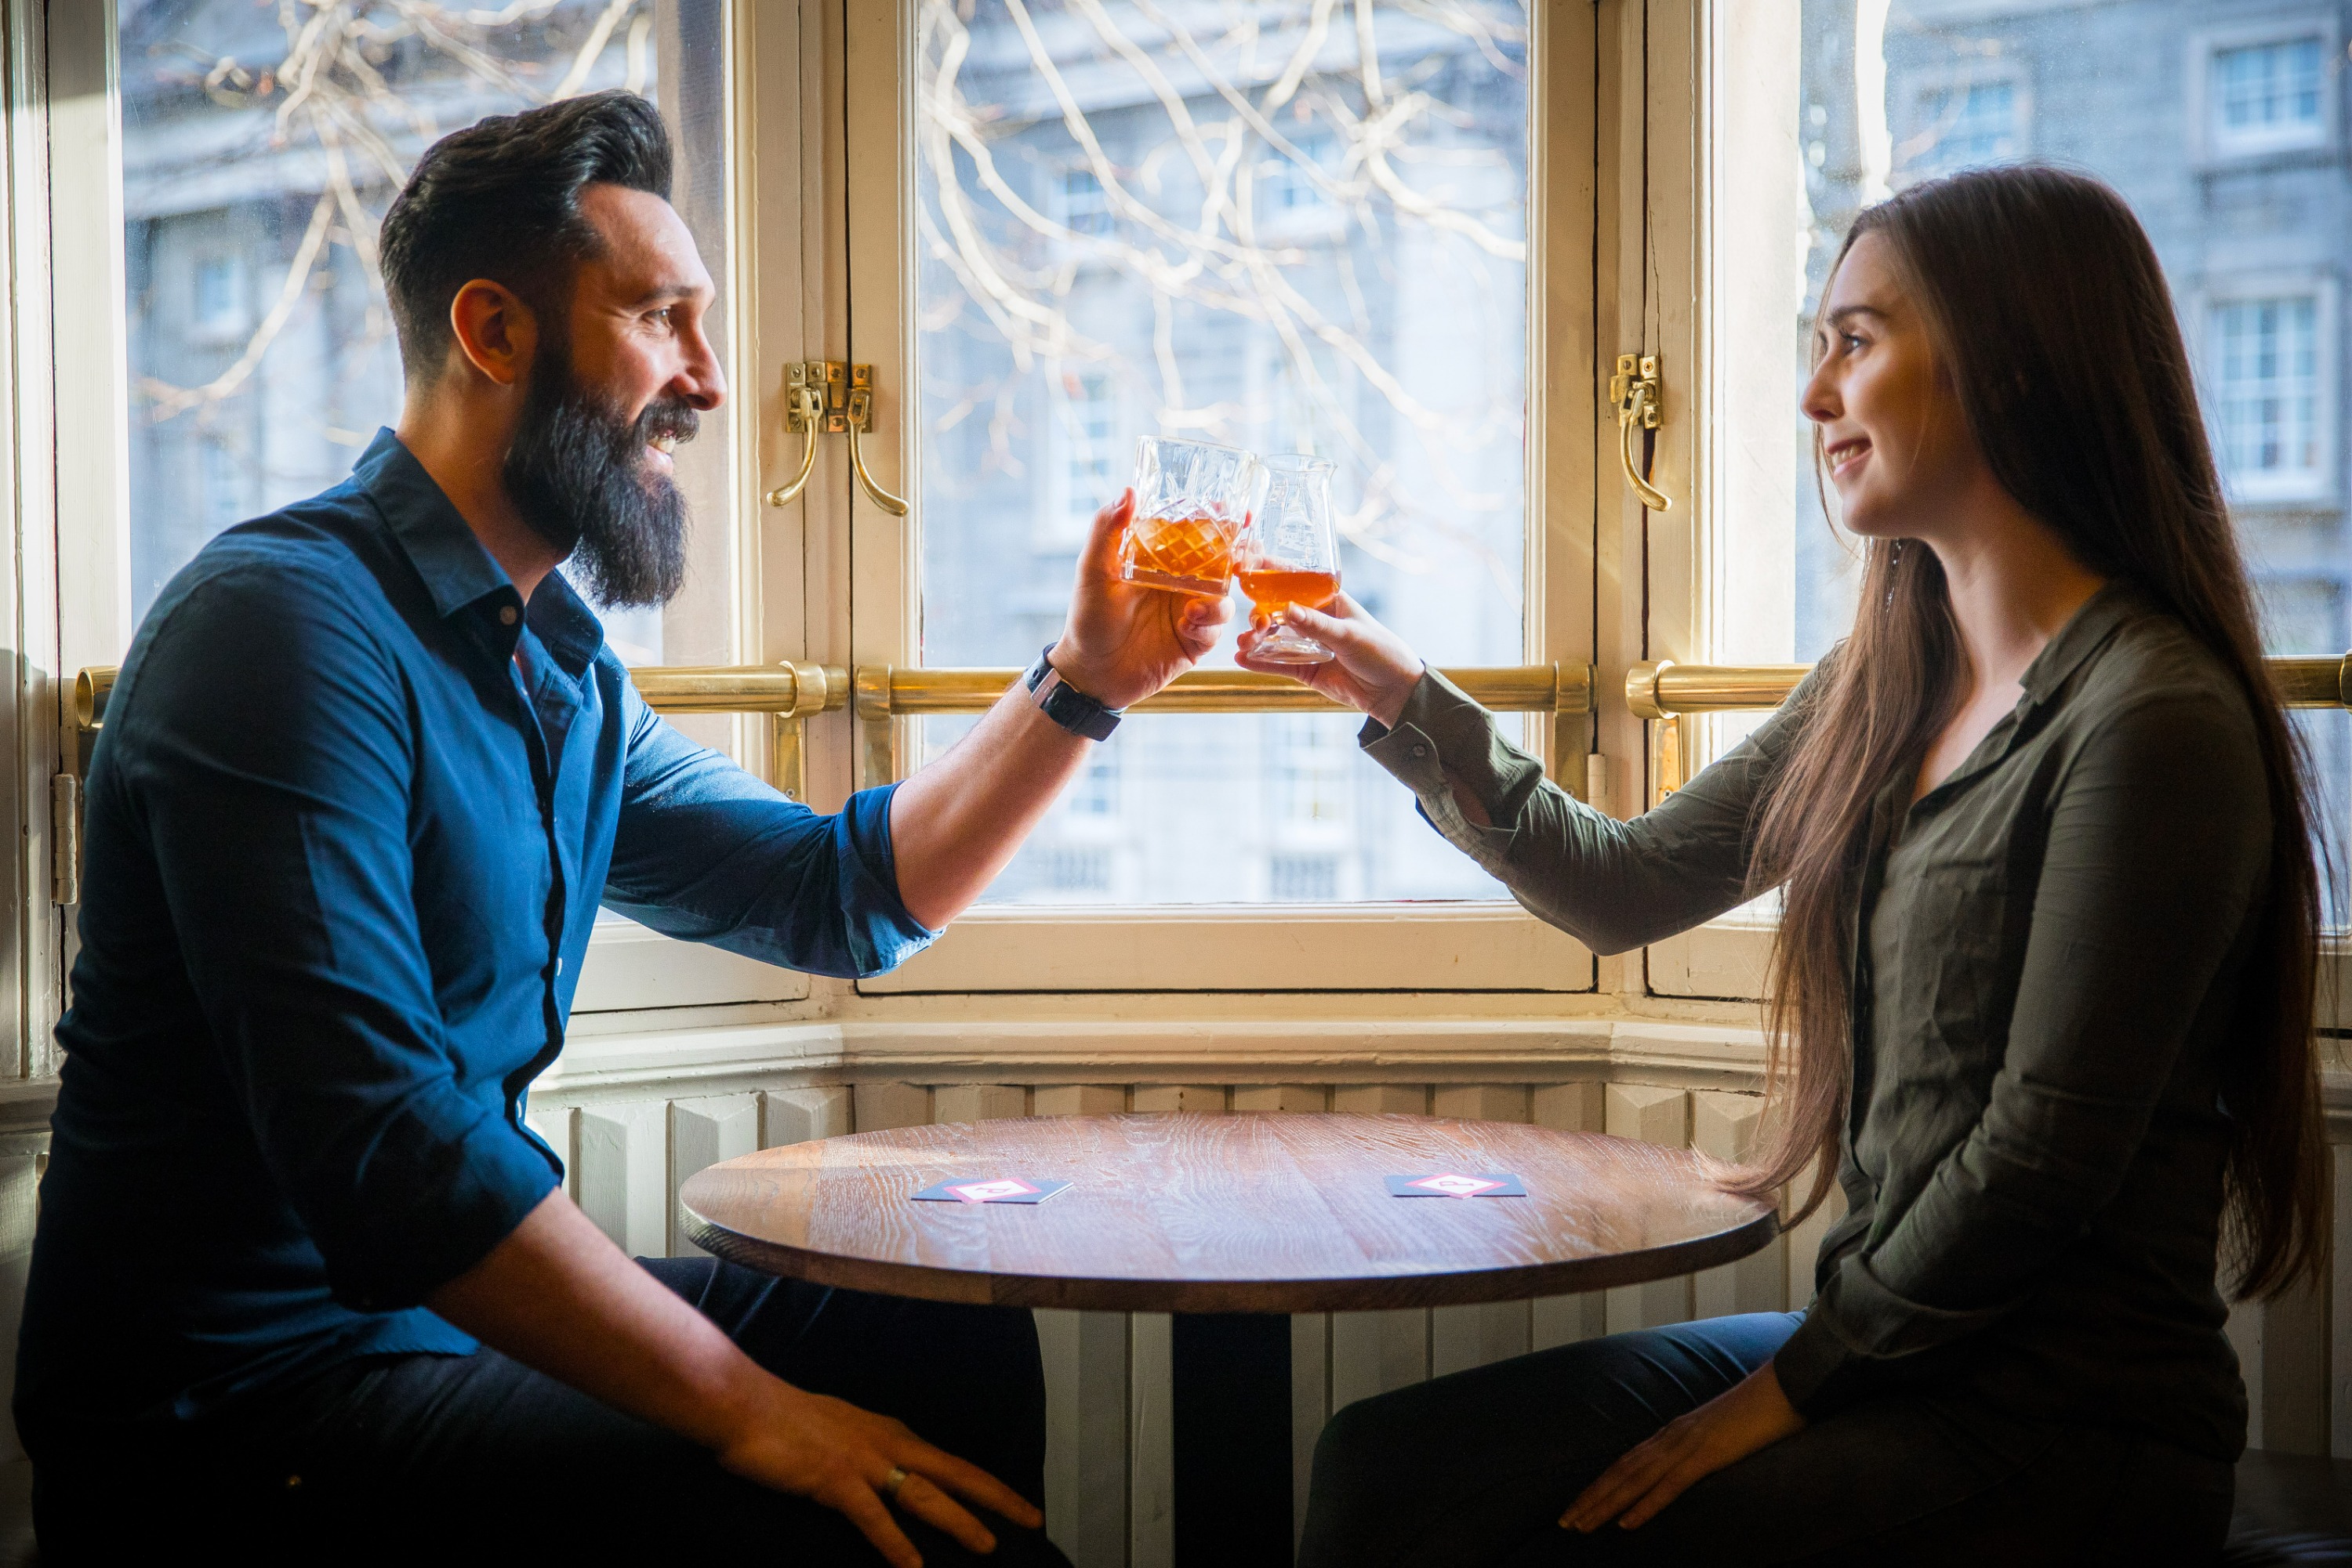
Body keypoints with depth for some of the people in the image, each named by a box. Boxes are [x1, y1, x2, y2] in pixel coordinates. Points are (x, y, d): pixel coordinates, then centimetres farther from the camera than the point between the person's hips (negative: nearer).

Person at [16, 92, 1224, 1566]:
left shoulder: (560, 671, 11)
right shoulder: (289, 621, -18)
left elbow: (846, 893, 18)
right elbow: (381, 1148, -27)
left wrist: (1086, 684, 6)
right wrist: (751, 1412, -23)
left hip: (442, 1305, 9)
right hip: (248, 1397, -9)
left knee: (959, 1342, 10)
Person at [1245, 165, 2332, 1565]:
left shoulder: (2150, 718, -16)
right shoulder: (1889, 688, 10)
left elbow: (2045, 1156, -17)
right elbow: (1630, 887, 16)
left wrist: (1791, 1384, -11)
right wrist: (1416, 711, 9)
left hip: (2063, 1430, -7)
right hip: (1889, 1347, 7)